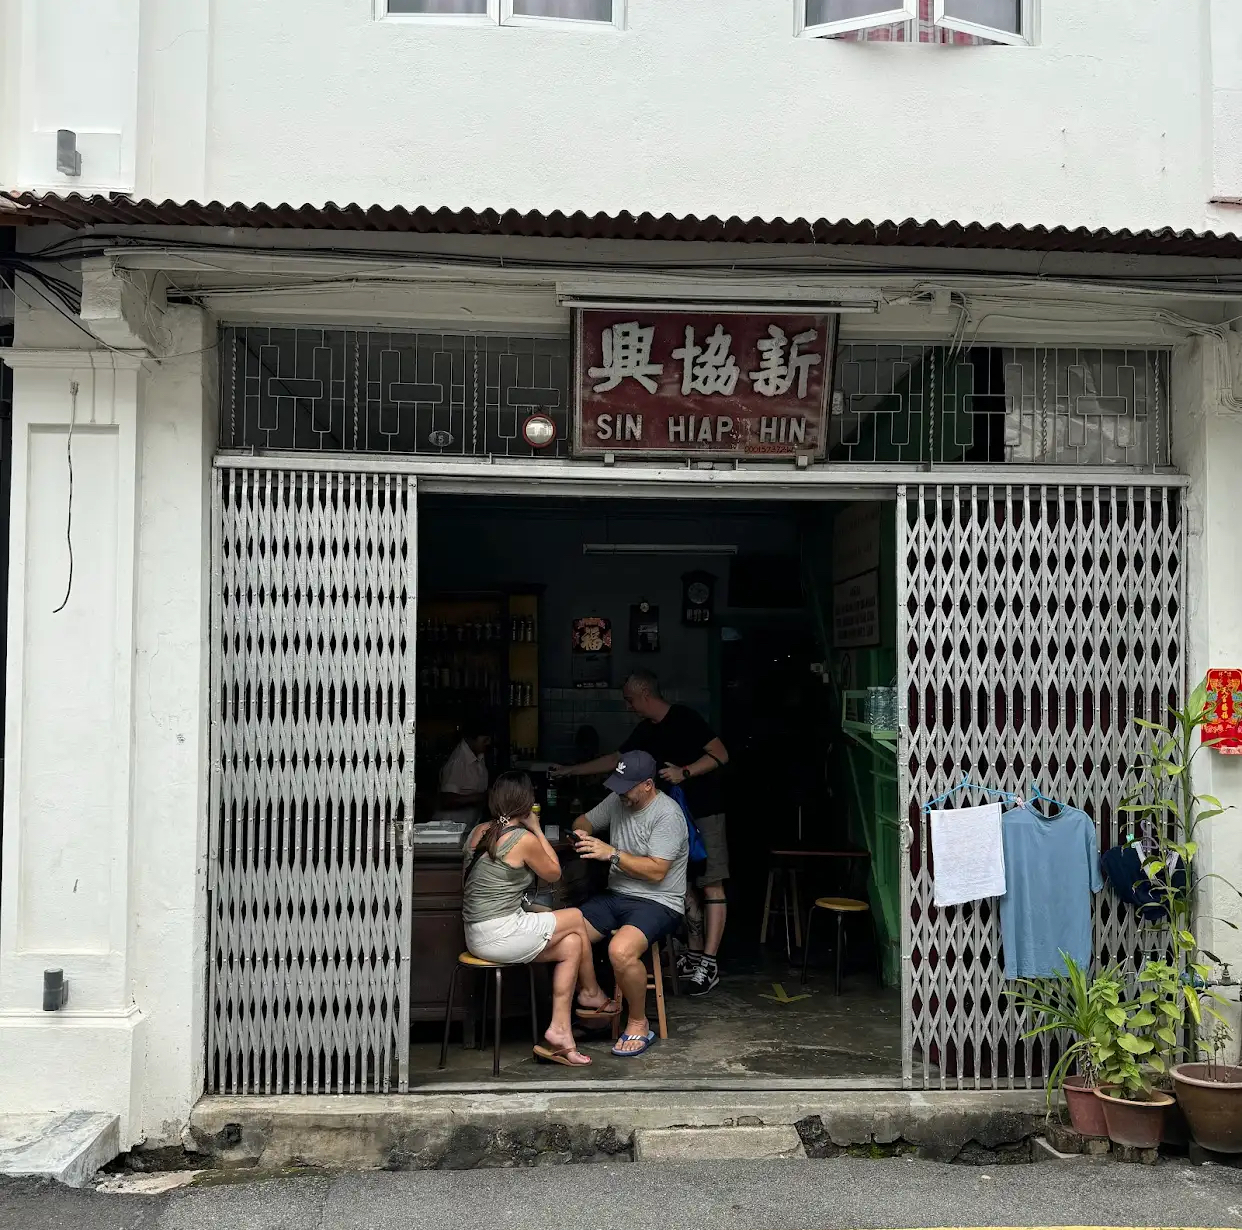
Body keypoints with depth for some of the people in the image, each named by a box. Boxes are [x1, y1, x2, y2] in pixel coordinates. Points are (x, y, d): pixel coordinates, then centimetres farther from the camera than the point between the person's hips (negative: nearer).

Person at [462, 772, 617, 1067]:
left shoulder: (480, 831, 8)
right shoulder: (524, 839, -16)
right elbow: (554, 873, 2)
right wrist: (537, 830, 6)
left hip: (476, 935, 8)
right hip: (501, 936, -8)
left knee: (571, 945, 10)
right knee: (576, 919, 10)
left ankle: (560, 1032, 6)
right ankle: (591, 994, 32)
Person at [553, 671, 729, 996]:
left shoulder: (684, 718, -12)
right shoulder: (646, 731, 11)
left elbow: (720, 755, -16)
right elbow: (616, 759, 21)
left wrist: (684, 772, -26)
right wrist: (571, 770, 22)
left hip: (704, 813, -8)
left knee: (711, 885, -7)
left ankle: (709, 964, -10)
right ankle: (695, 954, 17)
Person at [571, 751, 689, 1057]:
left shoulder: (667, 814, -17)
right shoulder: (617, 801, 6)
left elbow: (656, 871, -22)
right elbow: (585, 820, 22)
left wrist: (612, 853, -24)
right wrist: (581, 832, -2)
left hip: (658, 902, -8)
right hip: (615, 895, 8)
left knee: (620, 950, -35)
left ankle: (638, 1024, -9)